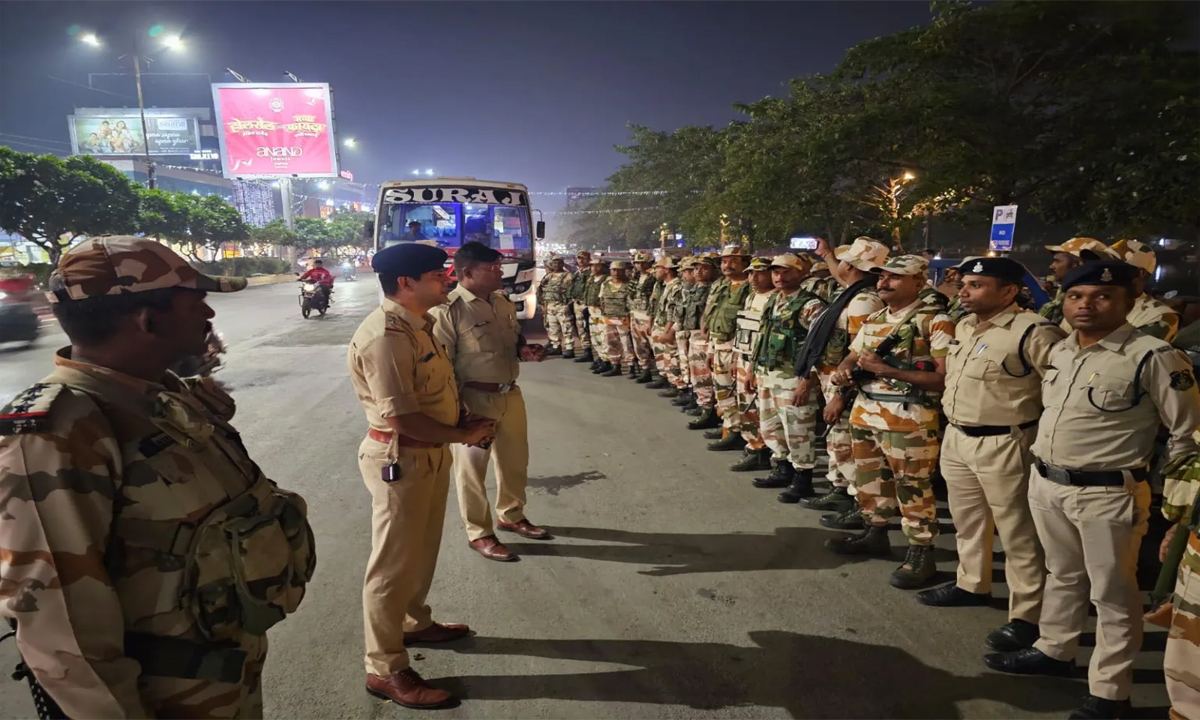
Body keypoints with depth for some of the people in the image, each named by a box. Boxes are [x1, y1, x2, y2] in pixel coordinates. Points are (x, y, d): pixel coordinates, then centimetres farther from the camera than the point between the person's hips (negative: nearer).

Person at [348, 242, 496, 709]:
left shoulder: (421, 324, 8)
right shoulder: (384, 336, -23)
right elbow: (401, 417, -27)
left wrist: (464, 422, 1)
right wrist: (464, 435, -16)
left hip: (431, 453, 10)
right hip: (400, 460, -10)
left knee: (423, 550, 24)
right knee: (394, 563, 4)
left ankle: (415, 623, 45)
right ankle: (385, 669, 19)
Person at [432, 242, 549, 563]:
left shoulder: (502, 303, 7)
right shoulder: (448, 311, -16)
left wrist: (526, 350, -1)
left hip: (511, 395, 8)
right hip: (473, 401, -7)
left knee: (515, 461, 21)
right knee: (472, 467, 9)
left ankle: (511, 515, 45)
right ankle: (479, 533, 28)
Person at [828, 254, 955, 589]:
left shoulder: (935, 322, -11)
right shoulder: (873, 320, 12)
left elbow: (945, 376, -18)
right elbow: (853, 356, 22)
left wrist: (886, 369, -22)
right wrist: (843, 372, -3)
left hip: (908, 419, -7)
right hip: (864, 412, 8)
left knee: (912, 488, 1)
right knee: (869, 479, 18)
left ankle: (921, 554, 14)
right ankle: (874, 534, 35)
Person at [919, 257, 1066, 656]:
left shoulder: (1033, 332, -19)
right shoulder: (964, 326, 8)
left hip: (1003, 445, -9)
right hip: (956, 439, 9)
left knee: (1018, 534, 4)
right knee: (967, 521, 22)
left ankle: (1027, 616, 16)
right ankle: (972, 585, 40)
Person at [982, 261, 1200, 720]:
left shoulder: (1153, 357, -14)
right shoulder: (1059, 351, 6)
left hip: (1108, 495, -6)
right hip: (1046, 485, 7)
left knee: (1112, 594, 7)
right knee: (1062, 575, 22)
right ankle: (1054, 650, 39)